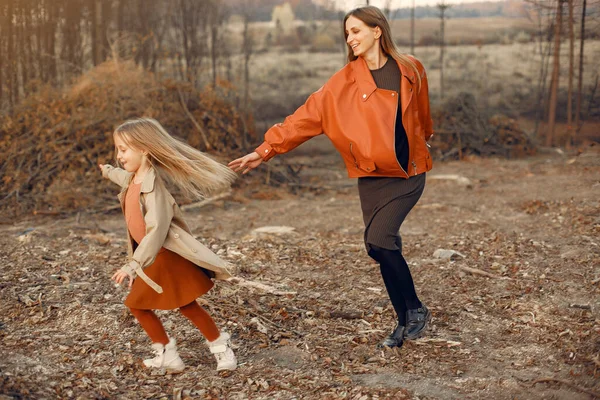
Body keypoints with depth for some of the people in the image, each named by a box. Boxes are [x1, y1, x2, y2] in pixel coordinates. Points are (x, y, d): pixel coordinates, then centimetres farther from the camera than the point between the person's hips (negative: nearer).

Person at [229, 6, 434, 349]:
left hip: (408, 173, -3)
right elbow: (307, 117, -6)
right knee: (383, 247, 3)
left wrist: (425, 137, 36)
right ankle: (407, 322, 20)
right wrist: (266, 150, -14)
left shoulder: (411, 70, -1)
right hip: (372, 176, 3)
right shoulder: (345, 82, -1)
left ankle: (415, 310, 1)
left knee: (379, 240, -19)